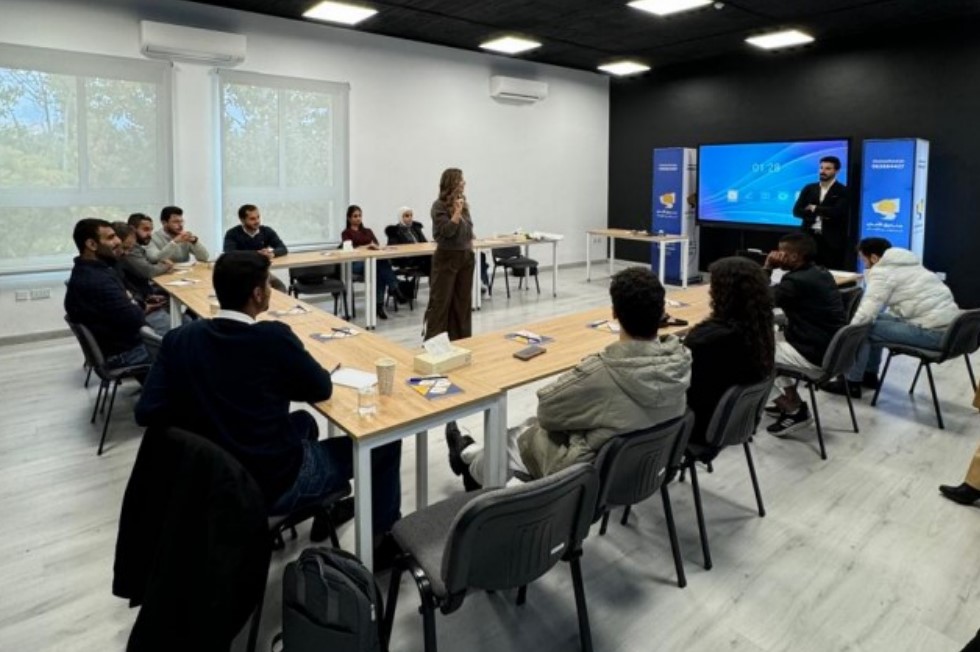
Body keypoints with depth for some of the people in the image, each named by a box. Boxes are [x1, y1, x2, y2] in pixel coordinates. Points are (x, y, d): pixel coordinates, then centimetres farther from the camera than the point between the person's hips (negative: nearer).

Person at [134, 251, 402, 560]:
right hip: (277, 482, -6)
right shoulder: (274, 337, -23)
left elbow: (147, 412, -8)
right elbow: (322, 388, -9)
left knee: (303, 420, 33)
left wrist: (201, 412, 6)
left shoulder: (180, 338, -8)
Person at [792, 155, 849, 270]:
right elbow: (796, 211, 3)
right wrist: (819, 214, -11)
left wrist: (814, 209, -5)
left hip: (832, 241, -3)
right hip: (810, 237, 4)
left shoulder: (843, 191, 0)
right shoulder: (809, 188, 12)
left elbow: (837, 212, -15)